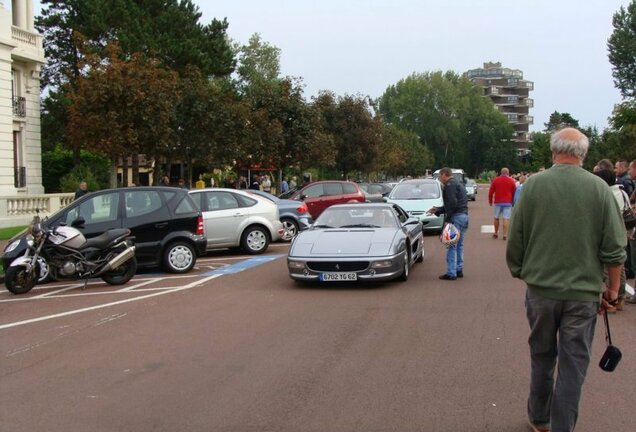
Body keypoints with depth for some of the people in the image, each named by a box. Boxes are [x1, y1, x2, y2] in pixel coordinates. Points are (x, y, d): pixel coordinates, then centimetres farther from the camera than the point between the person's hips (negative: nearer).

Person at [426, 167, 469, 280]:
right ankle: (459, 270, 20)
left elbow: (452, 203, -20)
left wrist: (448, 218, -16)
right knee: (459, 245, 15)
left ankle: (451, 273, -6)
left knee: (451, 246, -6)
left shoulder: (449, 185, -9)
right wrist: (437, 210, 25)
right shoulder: (459, 185, 23)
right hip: (464, 216, 10)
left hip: (456, 217, -10)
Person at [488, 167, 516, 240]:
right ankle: (504, 234, -10)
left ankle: (496, 233, 22)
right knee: (506, 219, -5)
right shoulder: (511, 181, 2)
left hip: (498, 202, 2)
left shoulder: (496, 180, 4)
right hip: (508, 202, -1)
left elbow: (491, 191, 5)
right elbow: (514, 192, 5)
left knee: (496, 218, 15)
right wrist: (513, 201, 17)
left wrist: (490, 201, 16)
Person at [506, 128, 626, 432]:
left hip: (540, 286, 1)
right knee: (573, 362, 8)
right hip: (584, 291, -1)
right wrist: (613, 287, 8)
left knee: (542, 356, 18)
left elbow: (515, 238, -2)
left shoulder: (533, 185, -7)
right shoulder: (599, 188, -6)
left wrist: (517, 270, 14)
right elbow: (614, 247, -5)